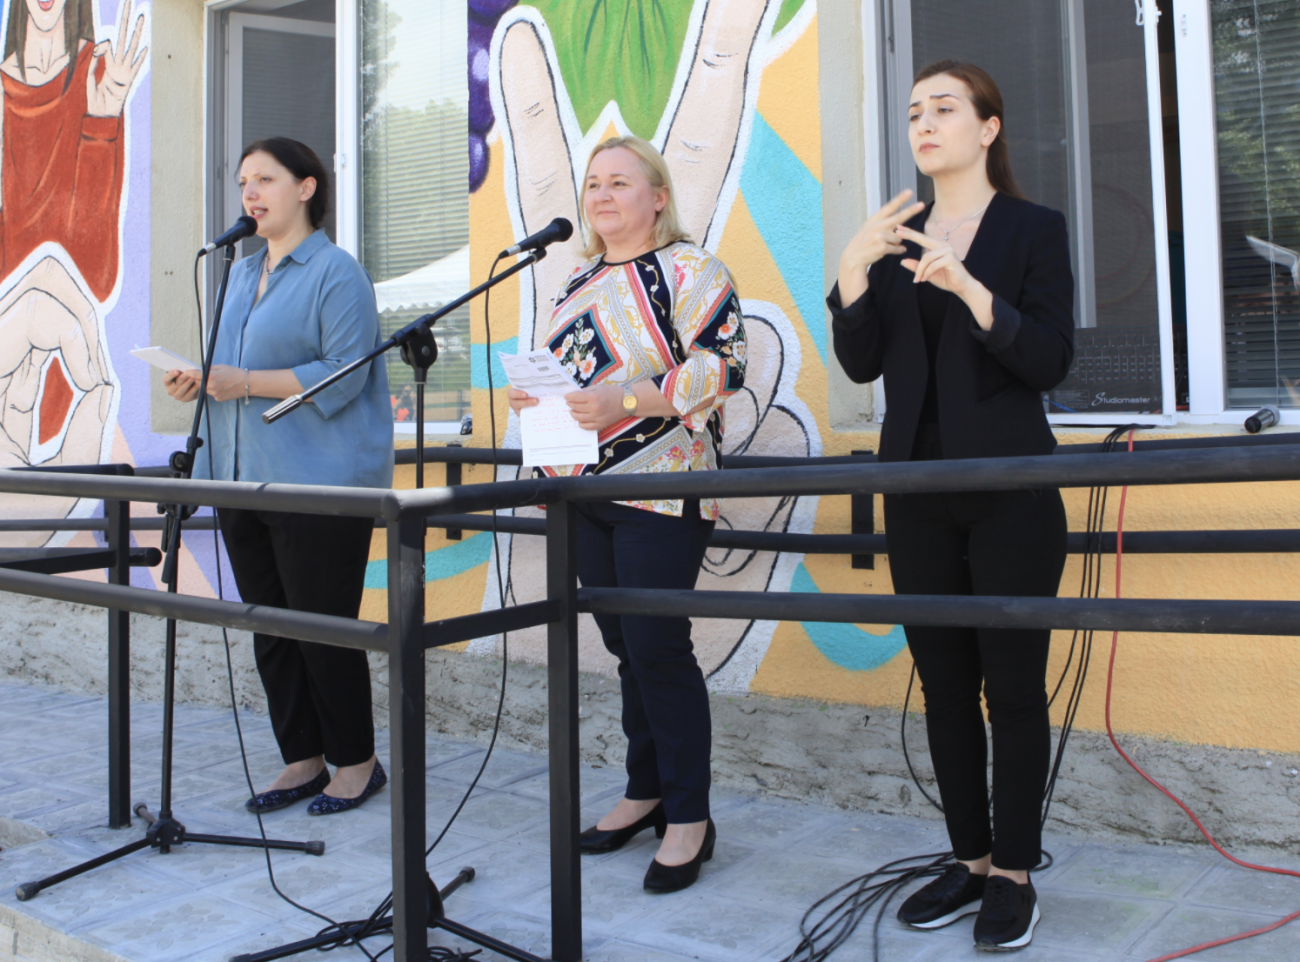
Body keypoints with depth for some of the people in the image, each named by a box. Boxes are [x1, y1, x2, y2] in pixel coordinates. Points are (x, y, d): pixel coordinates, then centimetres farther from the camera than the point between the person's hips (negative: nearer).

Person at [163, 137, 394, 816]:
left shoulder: (336, 272, -7)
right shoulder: (242, 273, 19)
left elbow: (341, 377, -17)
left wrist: (245, 382, -20)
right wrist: (199, 382, 4)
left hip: (320, 485, -8)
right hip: (243, 479, 8)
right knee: (269, 630, 12)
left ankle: (357, 760, 16)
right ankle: (302, 759, 25)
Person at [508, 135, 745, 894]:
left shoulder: (689, 269, -4)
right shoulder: (580, 282, 19)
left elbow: (724, 363, -15)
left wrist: (629, 399, -25)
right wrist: (534, 397, 4)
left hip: (660, 489, -7)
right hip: (588, 491, 7)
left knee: (659, 645, -7)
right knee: (625, 645, 12)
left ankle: (689, 816, 7)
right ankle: (647, 791, 26)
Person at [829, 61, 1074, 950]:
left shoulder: (1033, 228, 1)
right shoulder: (895, 234, 12)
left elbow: (1051, 361, -10)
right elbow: (862, 363, 4)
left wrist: (970, 288, -22)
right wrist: (853, 273, -10)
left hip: (1009, 492, -4)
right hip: (919, 492, 4)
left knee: (1013, 685, 0)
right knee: (945, 683, 9)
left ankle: (1014, 875, 14)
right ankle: (970, 861, 23)